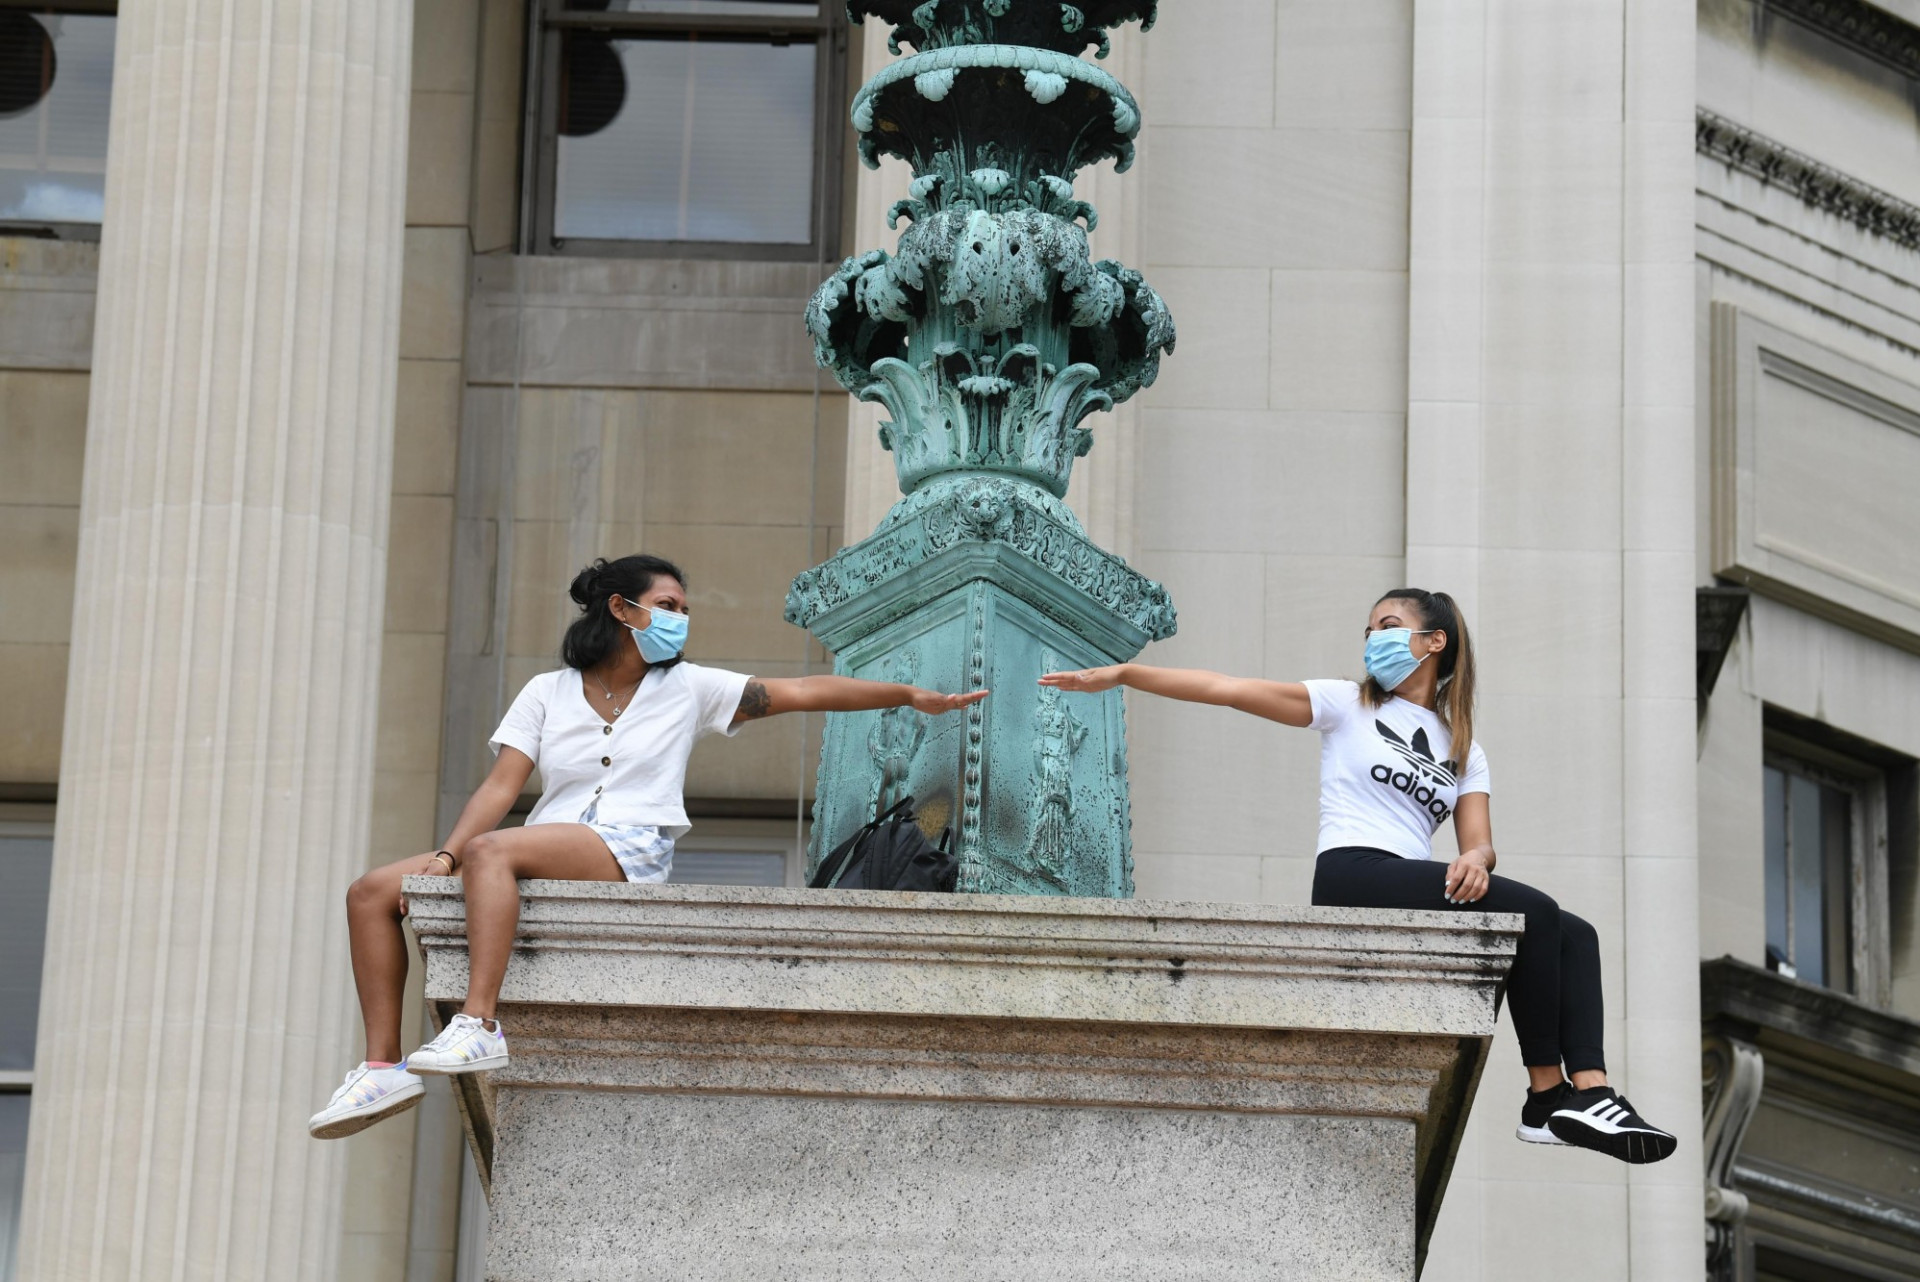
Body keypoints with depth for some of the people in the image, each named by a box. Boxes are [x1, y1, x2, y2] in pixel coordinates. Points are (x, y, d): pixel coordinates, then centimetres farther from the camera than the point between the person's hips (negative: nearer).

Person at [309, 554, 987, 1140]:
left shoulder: (687, 687, 12)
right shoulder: (547, 693, 16)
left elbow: (800, 692, 7)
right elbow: (501, 785, 6)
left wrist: (911, 695, -1)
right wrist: (446, 855, -11)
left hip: (632, 849, -4)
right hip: (547, 848, 4)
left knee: (493, 850, -34)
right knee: (372, 893, -12)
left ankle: (478, 1026, -44)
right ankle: (384, 1067, -19)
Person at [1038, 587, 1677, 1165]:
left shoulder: (1464, 752, 23)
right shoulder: (1348, 705, 12)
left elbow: (1480, 843, 9)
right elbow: (1225, 689, 3)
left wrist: (1476, 861, -17)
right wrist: (1121, 674, -6)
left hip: (1418, 891, 6)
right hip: (1353, 878, -6)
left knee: (1574, 935, -13)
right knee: (1533, 911, -24)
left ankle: (1589, 1092, -27)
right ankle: (1547, 1095, -23)